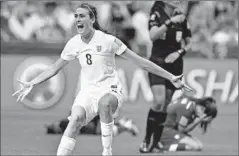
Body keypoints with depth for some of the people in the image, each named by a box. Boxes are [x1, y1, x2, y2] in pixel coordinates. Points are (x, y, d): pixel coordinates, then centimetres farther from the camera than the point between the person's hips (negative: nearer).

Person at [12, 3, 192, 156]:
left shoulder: (108, 40, -12)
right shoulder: (74, 43, 0)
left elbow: (140, 62, -10)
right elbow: (54, 68, 16)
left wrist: (171, 78, -11)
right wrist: (31, 84, 10)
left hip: (110, 89, -3)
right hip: (88, 92, 3)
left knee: (104, 102, -39)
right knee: (75, 118, -26)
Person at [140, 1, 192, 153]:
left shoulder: (182, 18, 5)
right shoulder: (157, 15, -5)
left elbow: (188, 44, 11)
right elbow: (153, 35, -23)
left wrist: (179, 52, -8)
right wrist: (170, 22, -29)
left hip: (175, 65, 4)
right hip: (158, 63, -4)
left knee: (165, 105, 3)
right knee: (159, 101, -18)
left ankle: (156, 142, 10)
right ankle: (147, 140, -8)